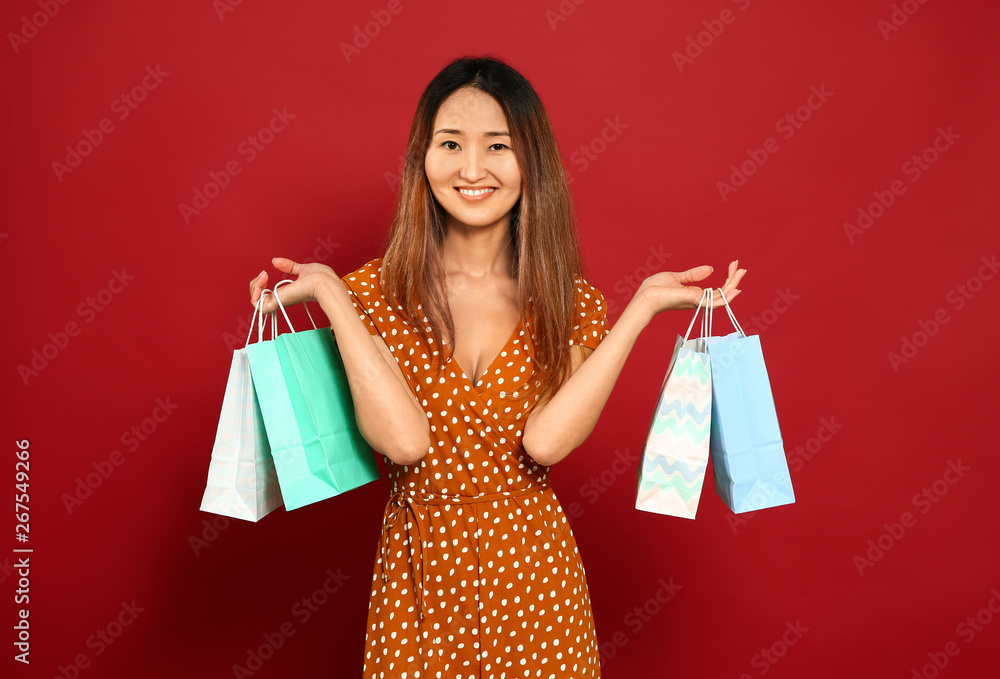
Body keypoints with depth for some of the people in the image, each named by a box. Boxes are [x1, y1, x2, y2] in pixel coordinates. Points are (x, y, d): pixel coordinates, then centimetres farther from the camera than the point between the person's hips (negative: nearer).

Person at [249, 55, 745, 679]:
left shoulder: (568, 301, -4)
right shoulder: (377, 290, -7)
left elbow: (545, 439, -20)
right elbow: (405, 440, -20)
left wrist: (643, 306, -21)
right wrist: (331, 296, -20)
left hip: (531, 566, 1)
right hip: (420, 566, 0)